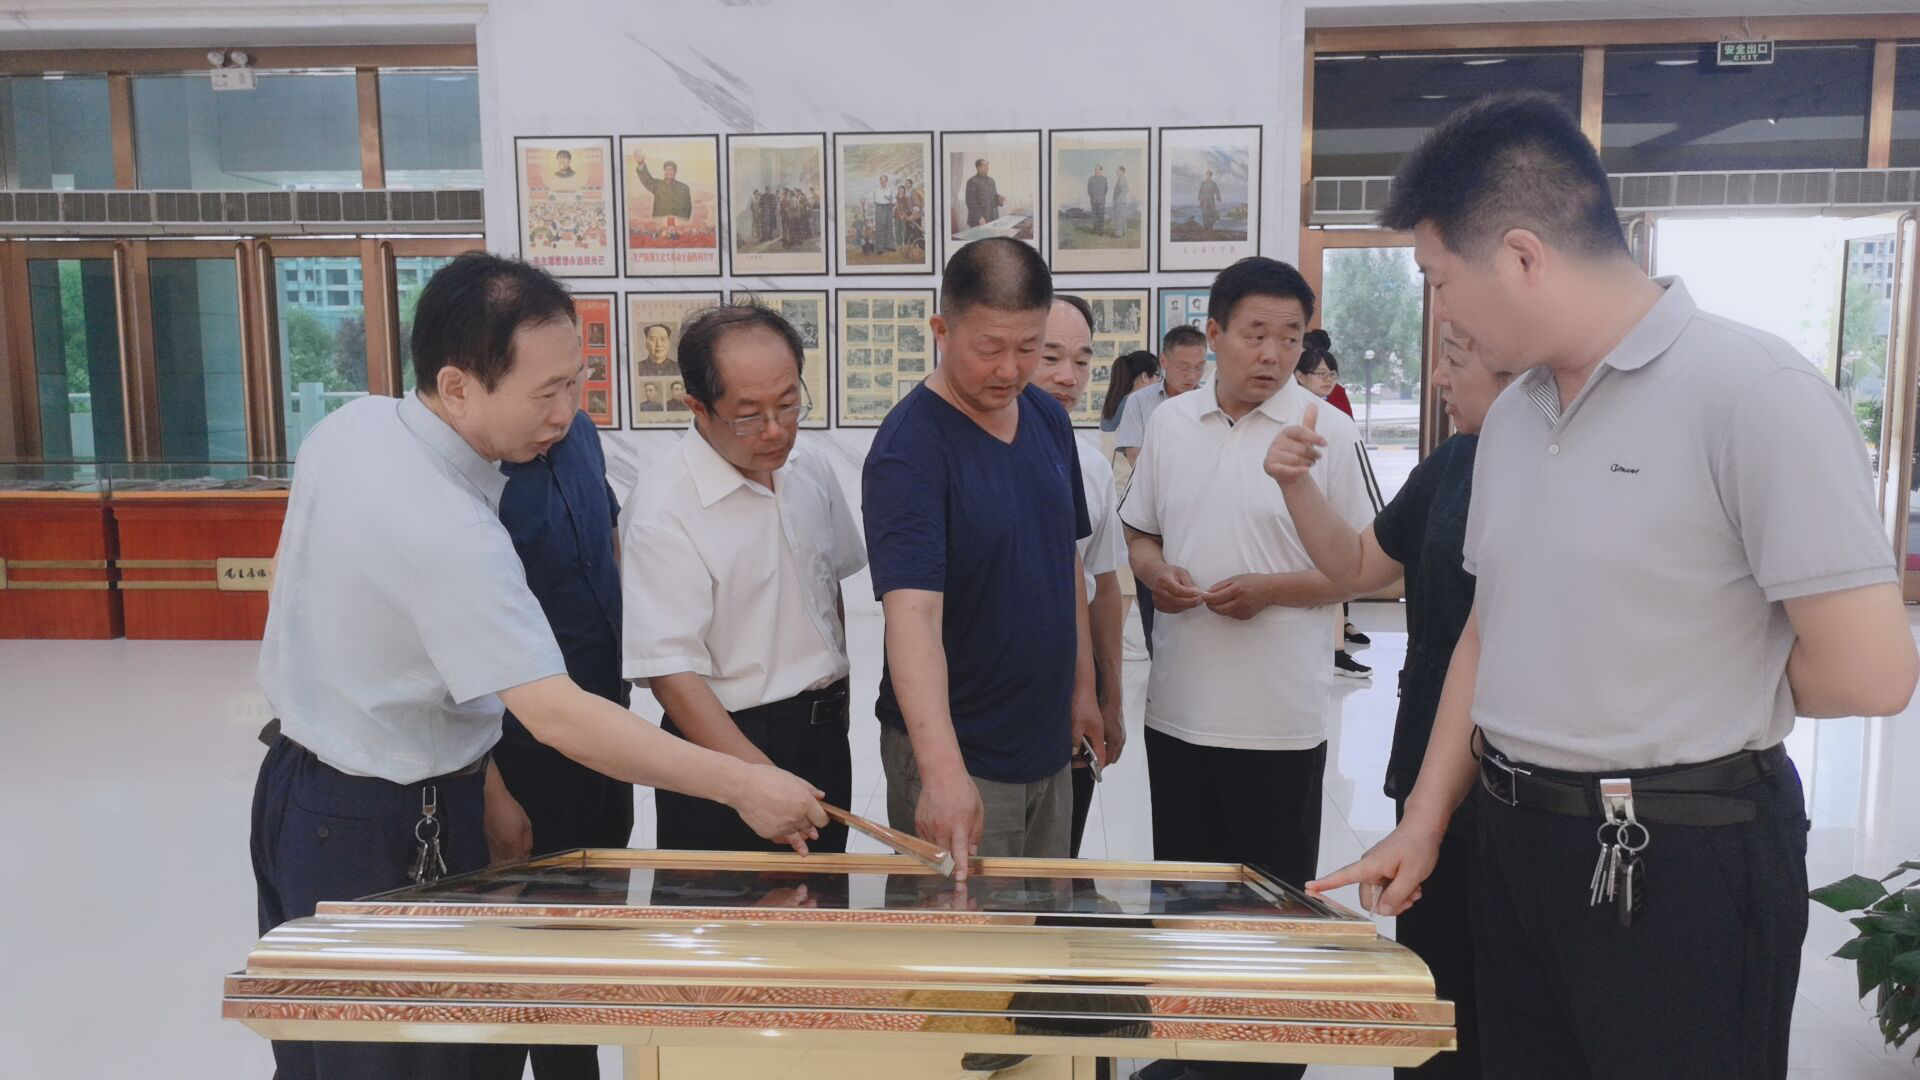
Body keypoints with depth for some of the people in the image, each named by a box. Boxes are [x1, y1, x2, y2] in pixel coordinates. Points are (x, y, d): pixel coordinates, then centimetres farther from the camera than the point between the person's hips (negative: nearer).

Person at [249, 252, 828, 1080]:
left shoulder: (348, 427, -3)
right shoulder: (448, 532, -30)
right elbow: (557, 717, -32)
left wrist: (477, 780, 8)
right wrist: (742, 786, -29)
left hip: (301, 784, 9)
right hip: (378, 835, -9)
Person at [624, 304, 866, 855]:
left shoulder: (810, 469, 2)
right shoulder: (662, 510, -21)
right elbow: (671, 674, -24)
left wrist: (834, 696, 14)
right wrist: (766, 783, -30)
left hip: (825, 733, 7)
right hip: (726, 742, -6)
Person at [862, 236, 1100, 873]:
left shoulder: (1050, 420, 3)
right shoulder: (909, 451, -21)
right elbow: (913, 613, -32)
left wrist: (1082, 687, 13)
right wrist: (943, 770, -42)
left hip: (1048, 744, 7)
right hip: (954, 755, -7)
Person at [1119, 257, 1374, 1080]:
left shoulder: (1327, 433, -8)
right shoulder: (1170, 424, 4)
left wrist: (1269, 590, -20)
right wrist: (1154, 573, -8)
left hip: (1278, 718, -4)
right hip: (1178, 704, 5)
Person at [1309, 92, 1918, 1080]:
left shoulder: (1751, 390, -16)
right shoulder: (1512, 413, 6)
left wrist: (1703, 707, -2)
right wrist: (1423, 824, 10)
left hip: (1681, 856, -7)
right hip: (1515, 838, 7)